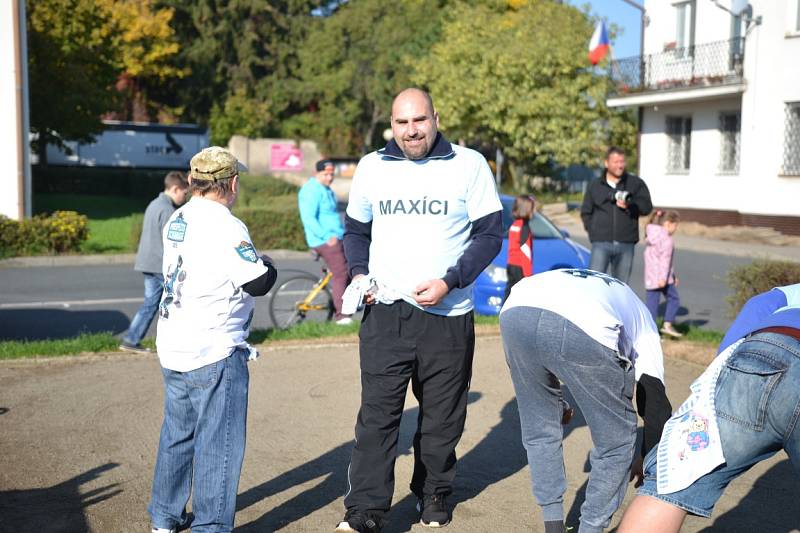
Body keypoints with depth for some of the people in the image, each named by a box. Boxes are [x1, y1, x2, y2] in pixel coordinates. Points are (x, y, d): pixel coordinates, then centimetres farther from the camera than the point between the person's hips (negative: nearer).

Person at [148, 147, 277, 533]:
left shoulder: (176, 222, 8)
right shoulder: (226, 227, -17)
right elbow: (259, 283, -15)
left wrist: (255, 266, 12)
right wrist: (267, 265, 5)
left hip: (172, 349, 9)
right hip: (214, 354, -8)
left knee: (177, 433, 20)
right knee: (219, 443, 1)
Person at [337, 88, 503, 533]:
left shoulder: (469, 164, -2)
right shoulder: (372, 167, 7)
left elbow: (490, 234, -3)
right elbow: (356, 229, 17)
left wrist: (449, 281, -15)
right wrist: (359, 272, -2)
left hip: (448, 315, -1)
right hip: (385, 312, 1)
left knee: (442, 417, 11)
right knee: (377, 413, -3)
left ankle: (434, 495, 31)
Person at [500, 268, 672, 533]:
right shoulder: (639, 315, 37)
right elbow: (655, 399, 38)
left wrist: (556, 401, 53)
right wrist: (646, 458, 53)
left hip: (515, 312, 4)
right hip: (585, 327, -4)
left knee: (539, 432, 27)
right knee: (616, 442, 20)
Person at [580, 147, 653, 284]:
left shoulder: (636, 183, 9)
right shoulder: (595, 186, 10)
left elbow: (647, 207, 1)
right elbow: (586, 212, 13)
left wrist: (629, 205, -17)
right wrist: (593, 230, -1)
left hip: (626, 244, 1)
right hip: (601, 243, -1)